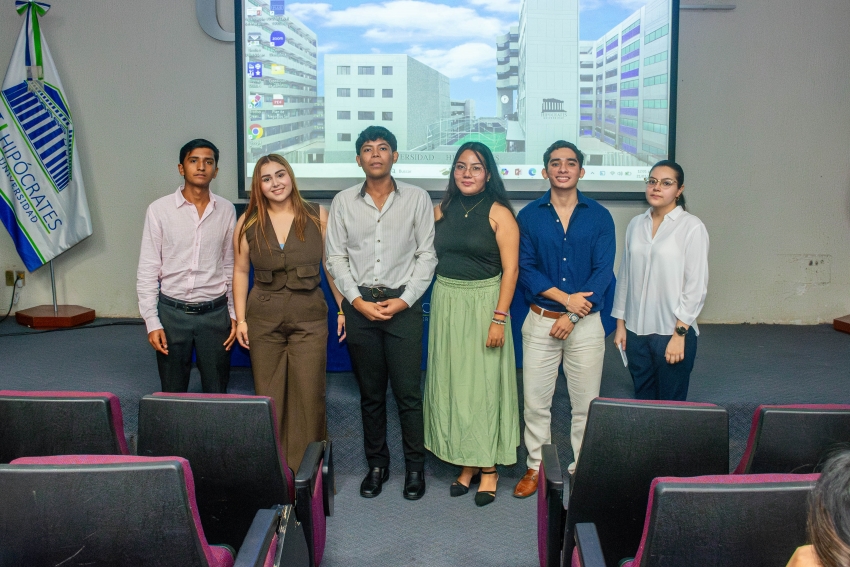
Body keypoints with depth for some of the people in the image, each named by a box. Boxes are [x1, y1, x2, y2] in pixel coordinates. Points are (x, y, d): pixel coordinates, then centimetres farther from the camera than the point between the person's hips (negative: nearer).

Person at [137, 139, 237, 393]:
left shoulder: (226, 210, 1)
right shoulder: (159, 209, -5)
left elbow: (231, 267, 7)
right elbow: (147, 270, -3)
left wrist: (235, 314, 5)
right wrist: (152, 321, -6)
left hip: (215, 313, 1)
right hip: (172, 313, -1)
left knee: (216, 392, 10)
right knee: (172, 393, 11)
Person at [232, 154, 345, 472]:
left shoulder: (317, 216, 0)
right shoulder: (248, 222, 3)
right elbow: (240, 272, 7)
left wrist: (343, 309, 0)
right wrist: (240, 319, 4)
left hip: (309, 318, -1)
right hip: (264, 320, 1)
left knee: (309, 396, -1)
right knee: (267, 397, 7)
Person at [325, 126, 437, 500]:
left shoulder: (417, 198, 2)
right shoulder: (343, 202, 6)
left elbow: (426, 255, 1)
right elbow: (335, 257, 5)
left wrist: (404, 300, -8)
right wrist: (358, 301, -6)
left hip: (403, 304, -2)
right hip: (359, 306, 2)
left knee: (408, 392, -1)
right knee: (370, 392, 10)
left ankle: (415, 466, 14)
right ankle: (376, 464, 23)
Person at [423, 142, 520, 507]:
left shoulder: (499, 213, -6)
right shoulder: (443, 210, 8)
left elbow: (510, 269, -10)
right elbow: (430, 256, 13)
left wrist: (499, 318, -16)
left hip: (483, 303, -5)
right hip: (446, 303, 5)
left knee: (484, 382, 1)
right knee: (452, 382, 8)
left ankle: (489, 467, 13)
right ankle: (467, 462, 21)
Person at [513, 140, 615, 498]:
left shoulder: (599, 217, 2)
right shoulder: (529, 216, 4)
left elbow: (603, 272, -5)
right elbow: (525, 268, -4)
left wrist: (573, 315, -13)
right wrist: (565, 297, -15)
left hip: (586, 323, 0)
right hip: (540, 320, 1)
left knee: (585, 402, 6)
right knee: (535, 401, 6)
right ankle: (536, 467, 21)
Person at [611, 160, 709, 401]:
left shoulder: (692, 227, -8)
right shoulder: (636, 224, 6)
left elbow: (696, 285, -9)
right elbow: (625, 275, 10)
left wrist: (679, 333, -12)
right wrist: (620, 323, 9)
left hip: (672, 332, -4)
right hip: (636, 330, 4)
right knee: (642, 401, 14)